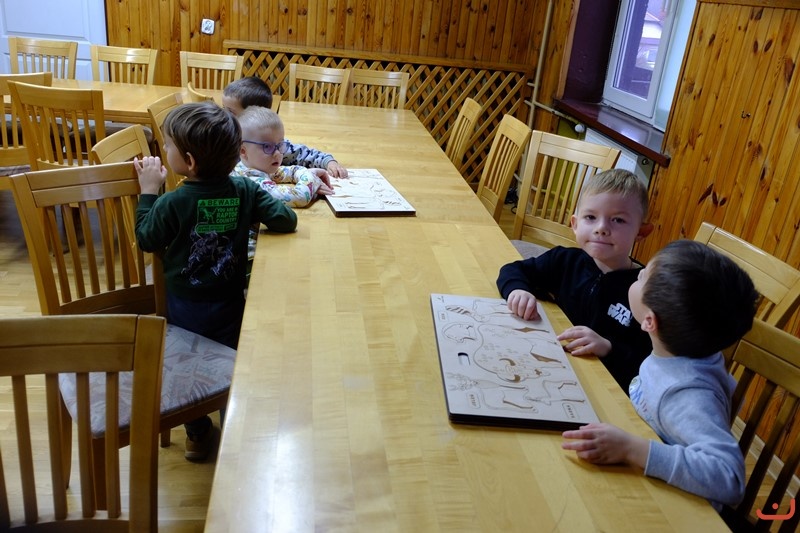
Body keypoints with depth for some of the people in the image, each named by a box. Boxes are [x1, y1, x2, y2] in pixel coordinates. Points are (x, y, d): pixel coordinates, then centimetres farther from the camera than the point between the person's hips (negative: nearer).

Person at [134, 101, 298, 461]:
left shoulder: (172, 203, -21)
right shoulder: (245, 191, -15)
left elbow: (145, 240, -6)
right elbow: (285, 220, -13)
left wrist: (149, 191, -1)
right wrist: (256, 207, 5)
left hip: (184, 306, -2)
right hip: (230, 303, 2)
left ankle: (198, 434, 34)